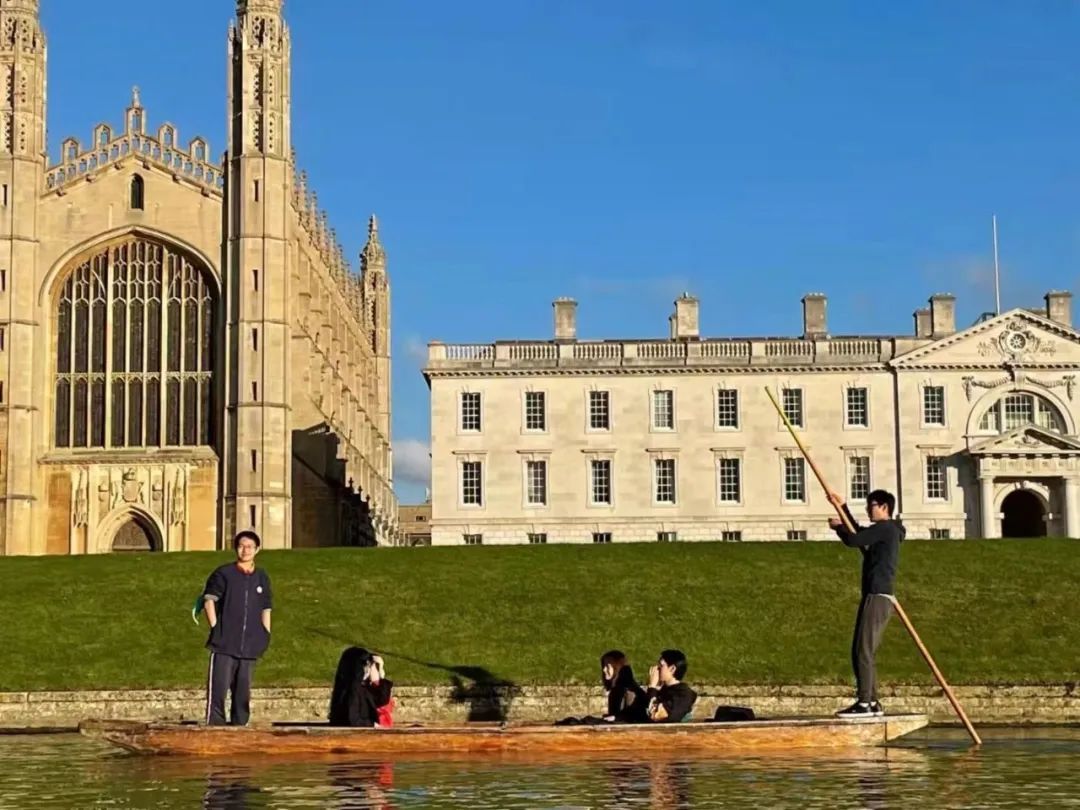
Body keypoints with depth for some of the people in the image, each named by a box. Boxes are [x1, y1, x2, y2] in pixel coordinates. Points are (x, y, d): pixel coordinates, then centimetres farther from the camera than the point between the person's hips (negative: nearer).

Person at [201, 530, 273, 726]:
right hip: (224, 645, -4)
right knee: (218, 689, -9)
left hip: (250, 647, 4)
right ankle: (214, 726, -8)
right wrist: (216, 628, -8)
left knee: (243, 692, 9)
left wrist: (266, 635, 10)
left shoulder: (262, 578, 12)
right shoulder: (223, 574, 0)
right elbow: (209, 600, -2)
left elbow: (266, 609, 19)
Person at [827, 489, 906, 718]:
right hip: (876, 597, 10)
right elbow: (859, 533, 38)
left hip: (877, 597, -10)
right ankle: (872, 702, 11)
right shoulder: (884, 531, 22)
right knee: (860, 652, 11)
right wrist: (842, 507, 39)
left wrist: (838, 526, 3)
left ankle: (864, 703, -16)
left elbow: (853, 540, -16)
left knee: (863, 650, -13)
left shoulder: (886, 528, -8)